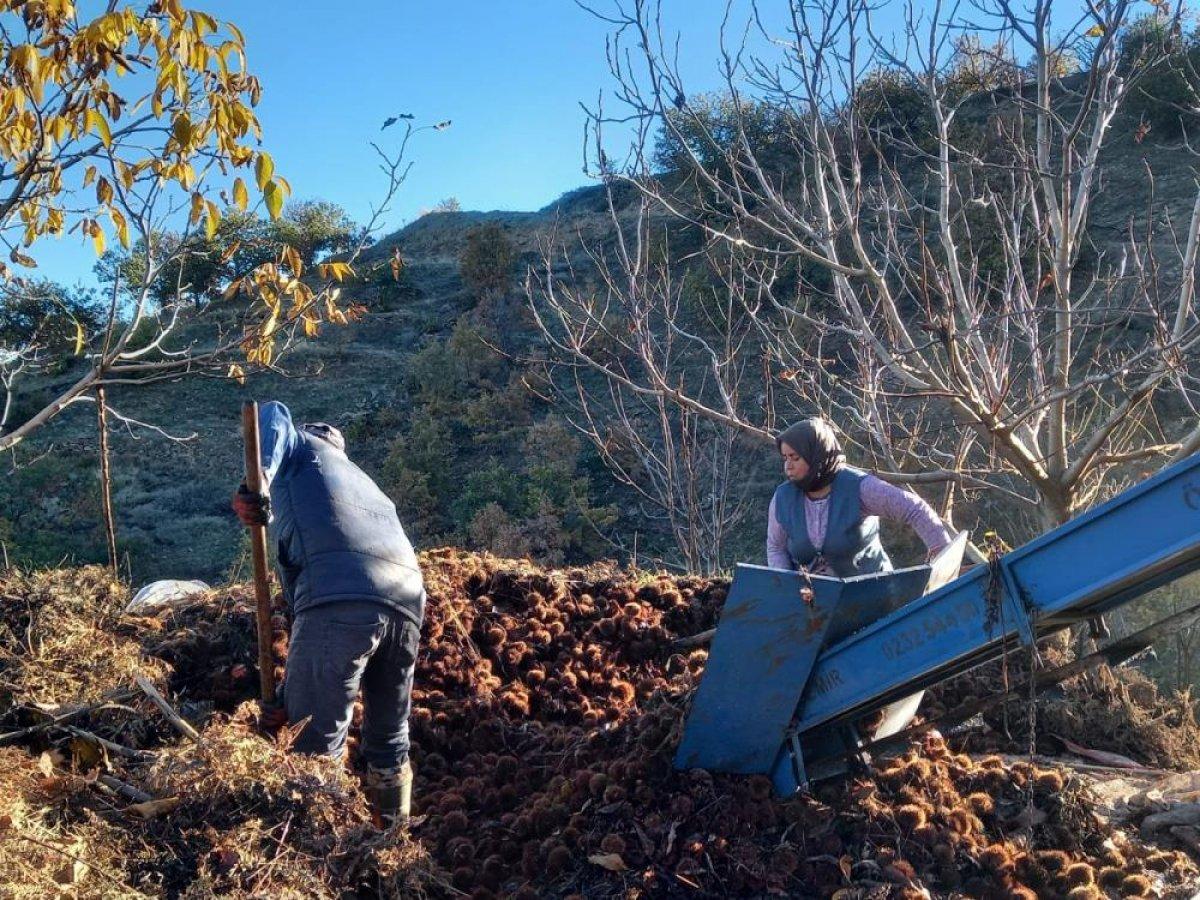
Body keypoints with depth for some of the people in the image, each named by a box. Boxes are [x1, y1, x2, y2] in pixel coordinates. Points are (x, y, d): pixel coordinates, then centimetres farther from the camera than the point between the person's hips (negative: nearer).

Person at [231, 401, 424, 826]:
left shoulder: (300, 445, 26)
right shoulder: (361, 480, 40)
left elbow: (272, 416, 2)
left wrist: (256, 482, -13)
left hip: (340, 599, -7)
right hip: (407, 600, 7)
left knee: (316, 743, -1)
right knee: (390, 739, 20)